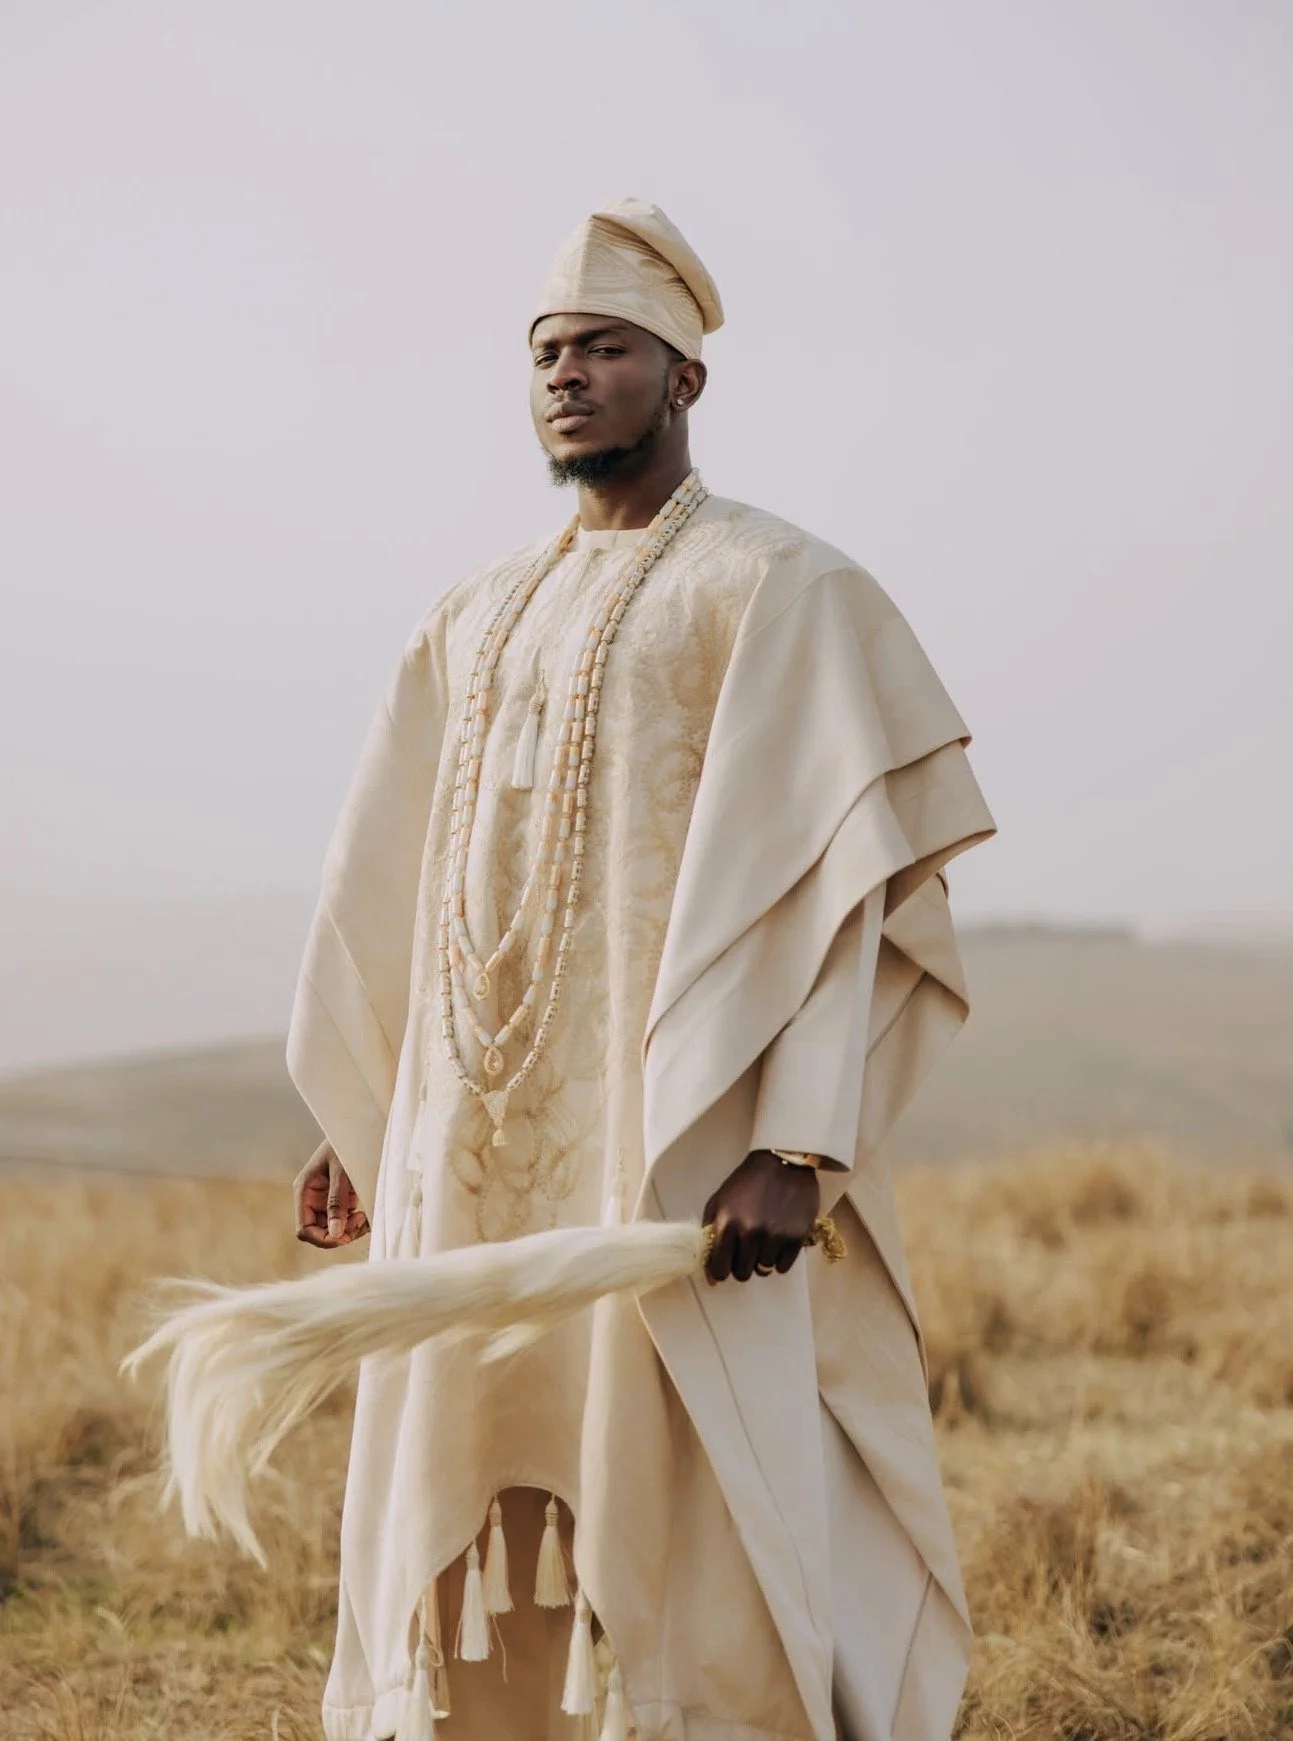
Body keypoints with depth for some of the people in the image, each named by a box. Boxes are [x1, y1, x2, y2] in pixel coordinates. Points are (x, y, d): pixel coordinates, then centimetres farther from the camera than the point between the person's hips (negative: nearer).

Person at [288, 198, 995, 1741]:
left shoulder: (773, 588, -3)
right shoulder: (477, 621, 17)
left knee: (681, 1537, -7)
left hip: (676, 1143, -6)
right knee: (487, 1545, 7)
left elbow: (853, 878, -12)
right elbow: (392, 893, 22)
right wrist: (357, 1122, 19)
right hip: (479, 1155, 6)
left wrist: (797, 1149, -21)